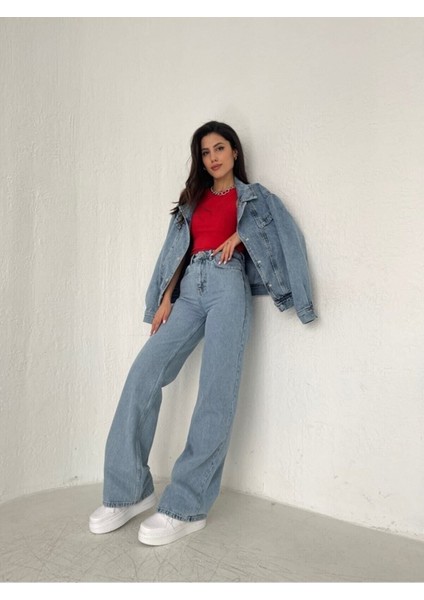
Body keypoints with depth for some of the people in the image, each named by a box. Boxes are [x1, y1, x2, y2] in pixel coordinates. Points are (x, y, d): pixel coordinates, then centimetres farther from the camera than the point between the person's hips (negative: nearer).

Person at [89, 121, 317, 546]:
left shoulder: (254, 196, 17)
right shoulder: (193, 199, 26)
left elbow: (284, 235, 5)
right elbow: (180, 252, 18)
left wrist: (240, 234, -6)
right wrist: (165, 299, 5)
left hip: (228, 286, -3)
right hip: (189, 290, 4)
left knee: (216, 391, -13)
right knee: (144, 373, -14)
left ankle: (186, 507, -9)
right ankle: (129, 491, -8)